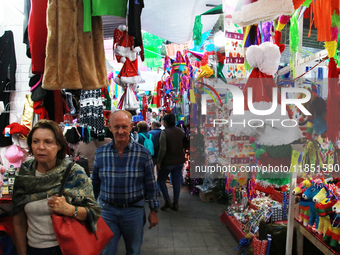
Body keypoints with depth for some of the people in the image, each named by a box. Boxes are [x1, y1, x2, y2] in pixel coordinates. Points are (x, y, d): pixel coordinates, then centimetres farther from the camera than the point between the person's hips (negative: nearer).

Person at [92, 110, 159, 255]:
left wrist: (154, 211, 1)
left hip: (134, 211, 0)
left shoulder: (143, 153, -8)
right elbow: (95, 183, 8)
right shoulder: (100, 153, -3)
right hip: (106, 210, 1)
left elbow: (150, 184, -1)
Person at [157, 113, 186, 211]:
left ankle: (167, 201, 6)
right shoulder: (180, 131, 2)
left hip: (168, 161, -5)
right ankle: (175, 204, 18)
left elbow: (162, 149, -20)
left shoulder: (164, 132, -16)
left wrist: (159, 162, -12)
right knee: (177, 181, 11)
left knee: (161, 179, 12)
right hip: (179, 161, 6)